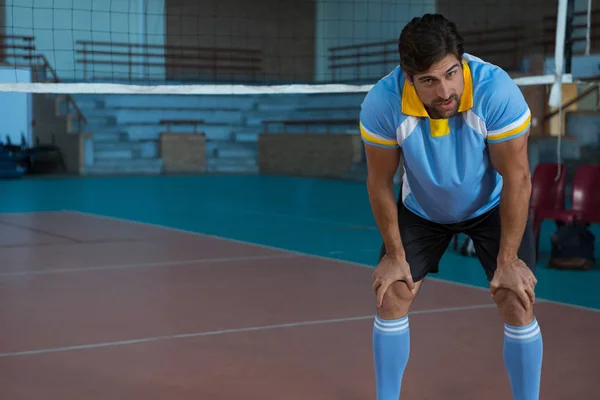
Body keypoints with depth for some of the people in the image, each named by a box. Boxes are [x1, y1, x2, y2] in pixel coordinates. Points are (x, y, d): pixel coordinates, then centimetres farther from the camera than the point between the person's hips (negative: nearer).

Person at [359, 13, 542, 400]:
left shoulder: (497, 89, -36)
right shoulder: (382, 103, -32)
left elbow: (517, 178, -26)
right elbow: (380, 183, -16)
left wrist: (508, 261, -21)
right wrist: (395, 256, -10)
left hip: (493, 206, -1)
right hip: (421, 209, 1)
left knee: (519, 307, -9)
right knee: (391, 301, -1)